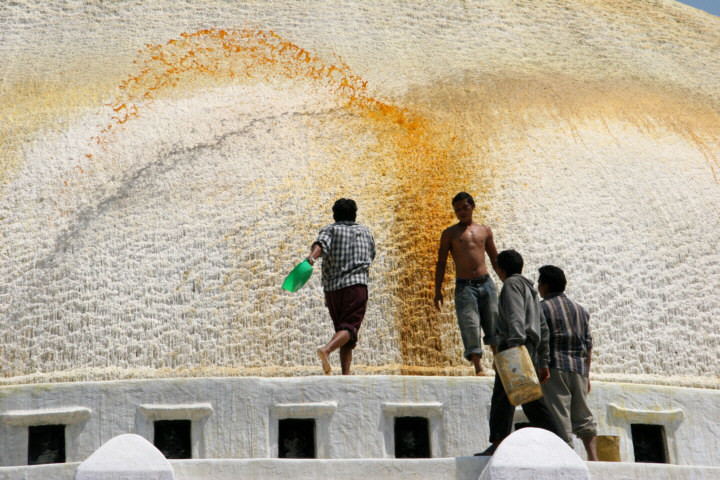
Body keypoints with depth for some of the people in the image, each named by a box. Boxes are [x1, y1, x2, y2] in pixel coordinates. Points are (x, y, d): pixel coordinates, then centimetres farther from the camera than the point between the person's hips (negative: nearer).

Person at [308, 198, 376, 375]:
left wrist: (312, 256, -30)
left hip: (331, 287, 2)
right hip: (356, 284, -2)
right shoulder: (364, 232, 19)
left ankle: (346, 374, 4)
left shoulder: (330, 230, 13)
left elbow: (321, 242, -12)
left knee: (341, 327, 12)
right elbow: (371, 256, 34)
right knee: (350, 327, -13)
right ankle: (326, 349, -41)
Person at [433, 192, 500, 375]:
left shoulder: (484, 230, 14)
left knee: (494, 324, 5)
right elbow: (441, 263, 4)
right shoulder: (450, 233, 6)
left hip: (486, 283, 3)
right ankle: (478, 367, -1)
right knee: (470, 326, -7)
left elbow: (495, 259, 21)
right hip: (464, 286, -2)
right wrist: (438, 291, -4)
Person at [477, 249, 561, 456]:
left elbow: (516, 317, -17)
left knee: (502, 396, -15)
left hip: (515, 346, -9)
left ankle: (499, 443, -24)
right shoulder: (529, 288, 28)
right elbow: (543, 328, 27)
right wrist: (543, 362, 26)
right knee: (532, 400, 10)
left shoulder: (512, 284, 1)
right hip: (530, 349, 9)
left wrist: (515, 346, -28)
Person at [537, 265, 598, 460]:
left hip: (554, 367, -5)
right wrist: (586, 374, 20)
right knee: (582, 415, 13)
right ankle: (593, 457, 6)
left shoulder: (542, 308, -2)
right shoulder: (579, 309, 16)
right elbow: (588, 344, 15)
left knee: (559, 415, -4)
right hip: (578, 367, 6)